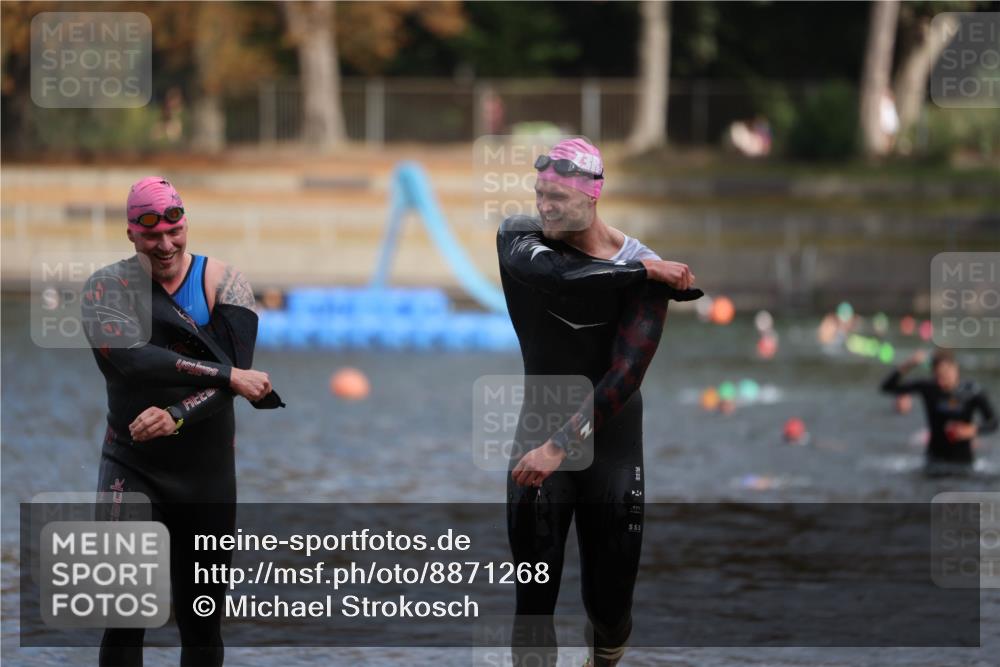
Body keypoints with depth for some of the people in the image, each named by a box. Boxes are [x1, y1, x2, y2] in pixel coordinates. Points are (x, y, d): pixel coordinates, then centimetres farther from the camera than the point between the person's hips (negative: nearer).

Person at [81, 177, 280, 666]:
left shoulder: (225, 284, -1)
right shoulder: (108, 287, -5)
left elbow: (235, 371, -12)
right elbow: (130, 358, -22)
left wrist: (177, 416, -29)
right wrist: (228, 377, -25)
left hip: (209, 473, 2)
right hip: (132, 468, -2)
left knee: (202, 625, 7)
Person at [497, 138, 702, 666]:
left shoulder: (642, 268, -10)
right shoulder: (519, 238, -6)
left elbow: (626, 375, -19)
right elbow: (557, 275, -29)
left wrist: (562, 446, -25)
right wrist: (643, 272, -23)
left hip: (611, 443, 0)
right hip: (539, 434, 0)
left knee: (609, 599, 5)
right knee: (534, 597, -7)